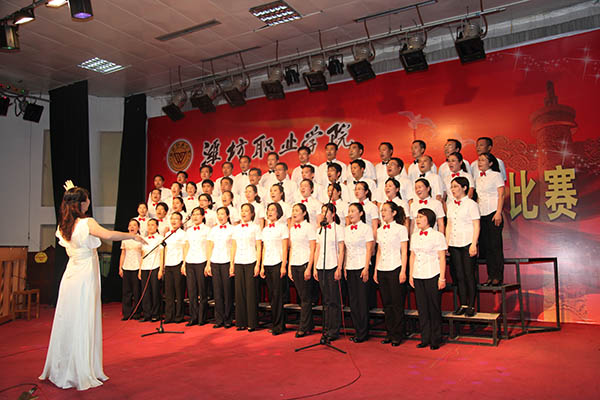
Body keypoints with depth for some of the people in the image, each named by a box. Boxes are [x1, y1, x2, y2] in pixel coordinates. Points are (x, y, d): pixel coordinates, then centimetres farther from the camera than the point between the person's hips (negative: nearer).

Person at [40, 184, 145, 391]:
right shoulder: (87, 223, -16)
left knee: (67, 322, 15)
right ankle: (82, 373, 8)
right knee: (83, 323, 0)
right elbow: (108, 235, -33)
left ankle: (61, 370, 27)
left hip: (71, 275, 7)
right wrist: (133, 236, -24)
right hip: (85, 276, -7)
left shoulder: (63, 225, 5)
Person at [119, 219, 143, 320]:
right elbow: (123, 254, 15)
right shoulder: (125, 239, 12)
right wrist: (120, 267, 9)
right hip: (126, 267, 3)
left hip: (137, 267, -3)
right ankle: (127, 313, 11)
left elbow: (143, 254, 0)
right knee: (126, 291, 4)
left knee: (137, 291, 0)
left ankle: (137, 313, 9)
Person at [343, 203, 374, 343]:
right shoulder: (346, 229, 12)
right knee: (353, 300, 7)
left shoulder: (366, 228, -3)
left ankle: (363, 333, 6)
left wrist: (366, 268, -13)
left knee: (362, 300, -2)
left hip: (361, 267, -5)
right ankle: (357, 331, 15)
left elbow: (369, 249, -7)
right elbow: (345, 250, 14)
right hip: (350, 268, 5)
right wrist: (344, 267, 7)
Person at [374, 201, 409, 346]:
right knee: (386, 304, 9)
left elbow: (404, 252, -5)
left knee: (397, 304, 0)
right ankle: (389, 333, 19)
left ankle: (397, 335, 10)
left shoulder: (401, 229, -3)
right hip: (382, 270, 6)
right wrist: (376, 271, 12)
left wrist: (403, 271, -11)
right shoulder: (380, 230, 13)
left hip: (395, 269, -5)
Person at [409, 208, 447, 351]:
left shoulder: (437, 235, -4)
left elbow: (442, 258, -6)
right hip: (418, 277, 5)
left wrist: (442, 277, -10)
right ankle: (425, 339, 18)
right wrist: (411, 275, 11)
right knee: (422, 308, 9)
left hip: (432, 276, -5)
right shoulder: (414, 236, 11)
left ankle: (435, 340, 13)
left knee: (434, 308, 2)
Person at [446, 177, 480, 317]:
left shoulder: (471, 204, -2)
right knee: (458, 275, 6)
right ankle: (463, 305, 12)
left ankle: (471, 306, 4)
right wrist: (446, 243, 10)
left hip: (467, 243, -5)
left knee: (469, 275, -4)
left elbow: (476, 226, -6)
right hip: (454, 244, 5)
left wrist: (473, 244, -14)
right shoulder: (450, 204, 14)